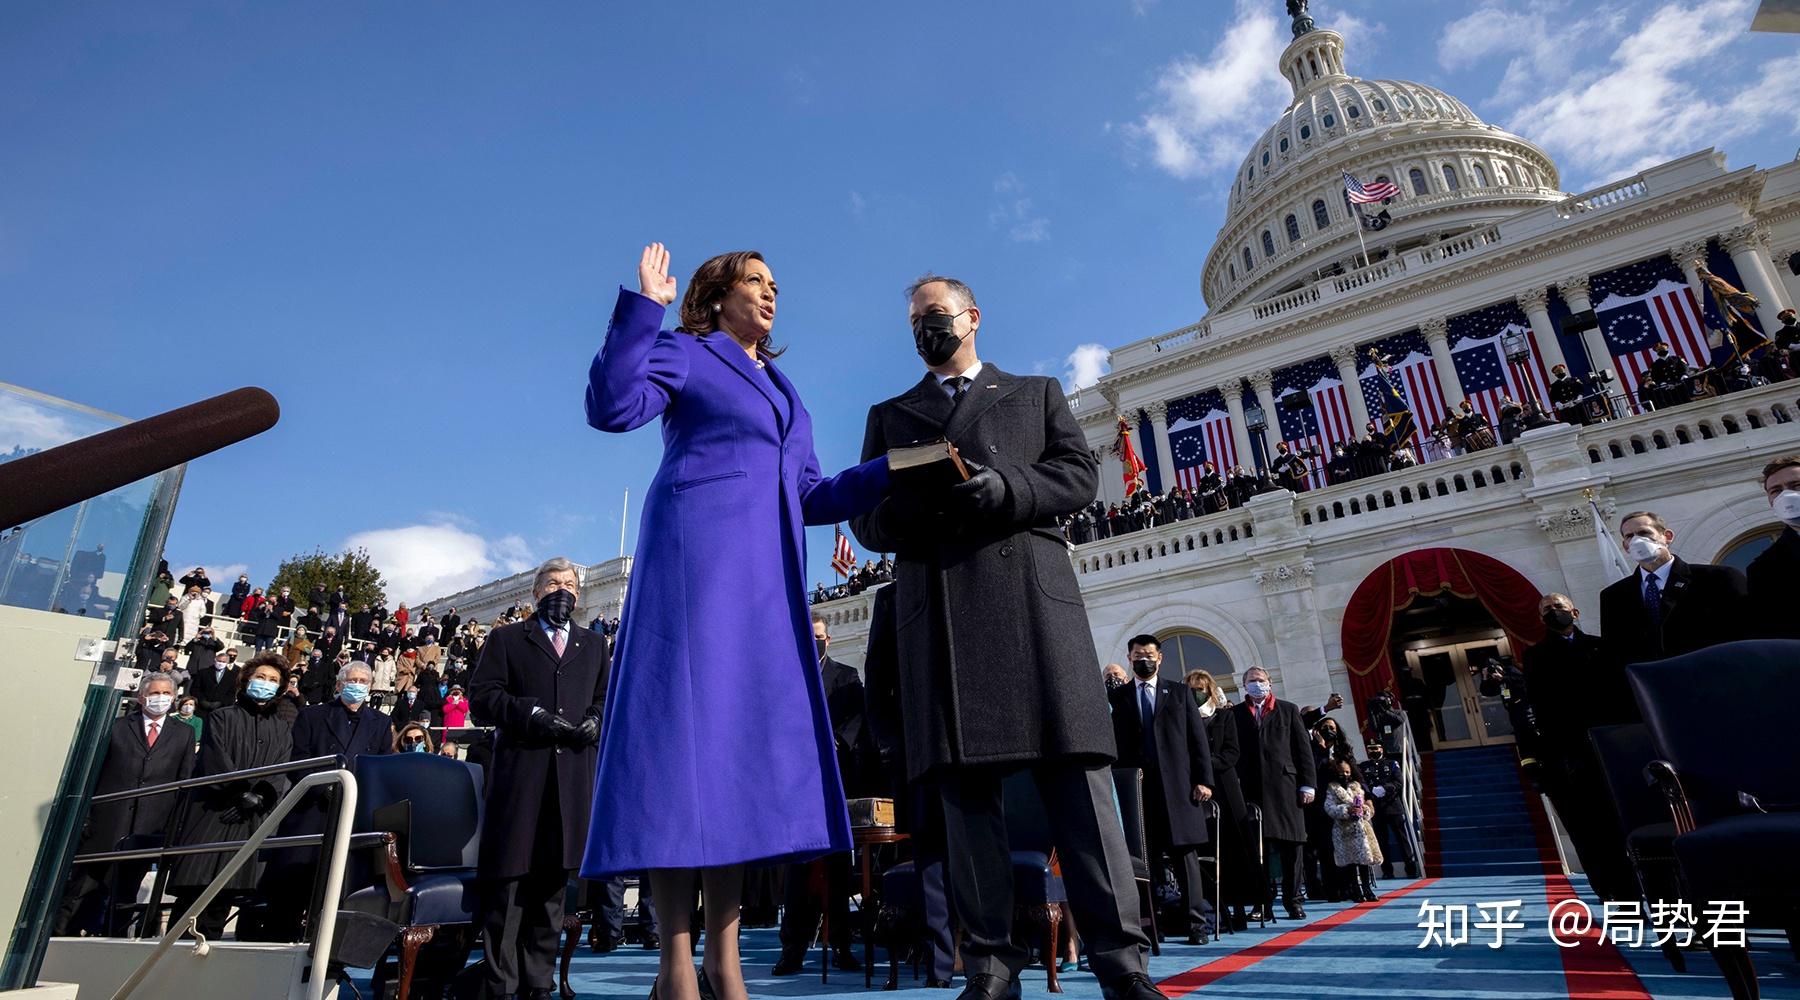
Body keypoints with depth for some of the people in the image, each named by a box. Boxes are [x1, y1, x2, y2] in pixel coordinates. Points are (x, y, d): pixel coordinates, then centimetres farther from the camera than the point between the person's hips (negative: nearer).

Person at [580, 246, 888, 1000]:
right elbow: (611, 407, -9)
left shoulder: (781, 388, 27)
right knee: (685, 723, -10)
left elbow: (809, 497, 20)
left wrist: (898, 468, 12)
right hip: (697, 555, -7)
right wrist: (642, 306, -11)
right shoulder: (683, 353, 9)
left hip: (766, 575, 7)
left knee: (748, 731, 1)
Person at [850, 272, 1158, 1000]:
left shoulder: (1036, 392, 22)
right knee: (963, 781, -2)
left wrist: (1000, 488, -11)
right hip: (936, 605, 1)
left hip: (1030, 592, -1)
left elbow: (1079, 475, 7)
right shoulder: (889, 415, 24)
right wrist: (911, 502, -10)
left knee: (1075, 771, -6)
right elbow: (868, 518, 13)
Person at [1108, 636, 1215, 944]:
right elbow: (1113, 744, 6)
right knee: (1145, 857, 1)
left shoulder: (1180, 692, 11)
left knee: (1185, 854, 2)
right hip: (1137, 788, 0)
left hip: (1178, 785, 0)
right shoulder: (1118, 697, 11)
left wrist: (1203, 780, -2)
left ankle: (1197, 922, 8)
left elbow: (1199, 739, 7)